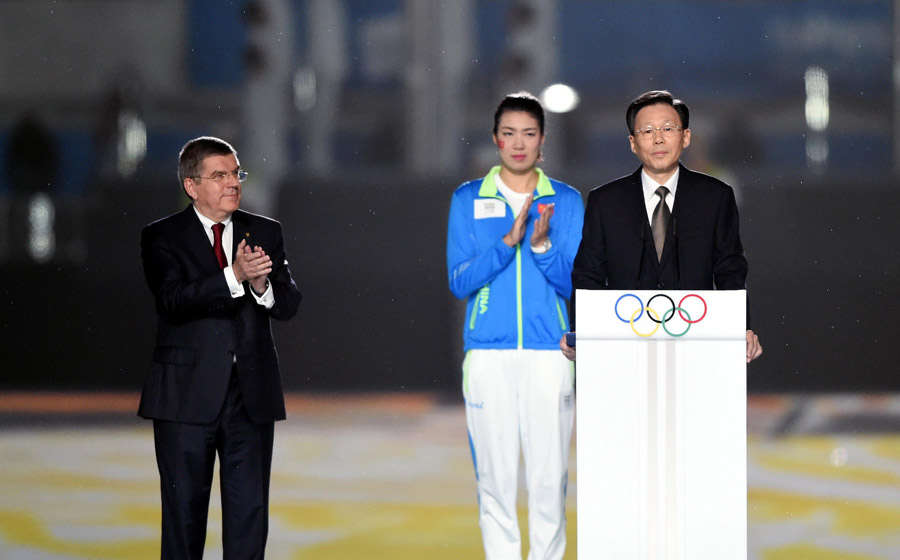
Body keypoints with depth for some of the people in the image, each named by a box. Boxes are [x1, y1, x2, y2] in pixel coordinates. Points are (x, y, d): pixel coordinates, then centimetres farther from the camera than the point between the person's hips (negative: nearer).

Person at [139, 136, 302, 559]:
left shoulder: (265, 233, 9)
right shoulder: (162, 237, -1)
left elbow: (289, 305, 3)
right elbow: (172, 300, -18)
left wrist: (262, 285, -20)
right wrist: (234, 276, -30)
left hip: (252, 394, 3)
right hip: (189, 393, -3)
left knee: (250, 507, 3)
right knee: (184, 508, 4)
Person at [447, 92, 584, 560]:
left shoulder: (567, 202, 8)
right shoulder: (468, 200, 7)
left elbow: (574, 284, 3)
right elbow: (459, 282, -2)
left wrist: (542, 245, -14)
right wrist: (509, 241, -14)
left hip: (549, 353, 0)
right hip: (488, 353, 0)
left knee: (549, 474, -2)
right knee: (495, 474, 0)